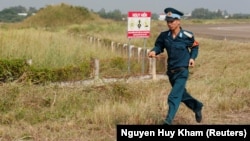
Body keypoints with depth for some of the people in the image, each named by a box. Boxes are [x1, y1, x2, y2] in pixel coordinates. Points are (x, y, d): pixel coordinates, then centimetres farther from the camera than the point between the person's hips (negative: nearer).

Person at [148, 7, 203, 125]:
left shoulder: (187, 36, -11)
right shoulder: (164, 36, -5)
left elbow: (195, 47, 7)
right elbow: (159, 46, 7)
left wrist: (192, 58, -8)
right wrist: (154, 51, -15)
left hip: (182, 71, -5)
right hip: (171, 71, 5)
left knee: (174, 96, -15)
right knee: (182, 94, 22)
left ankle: (168, 121, -13)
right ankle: (197, 107, 46)